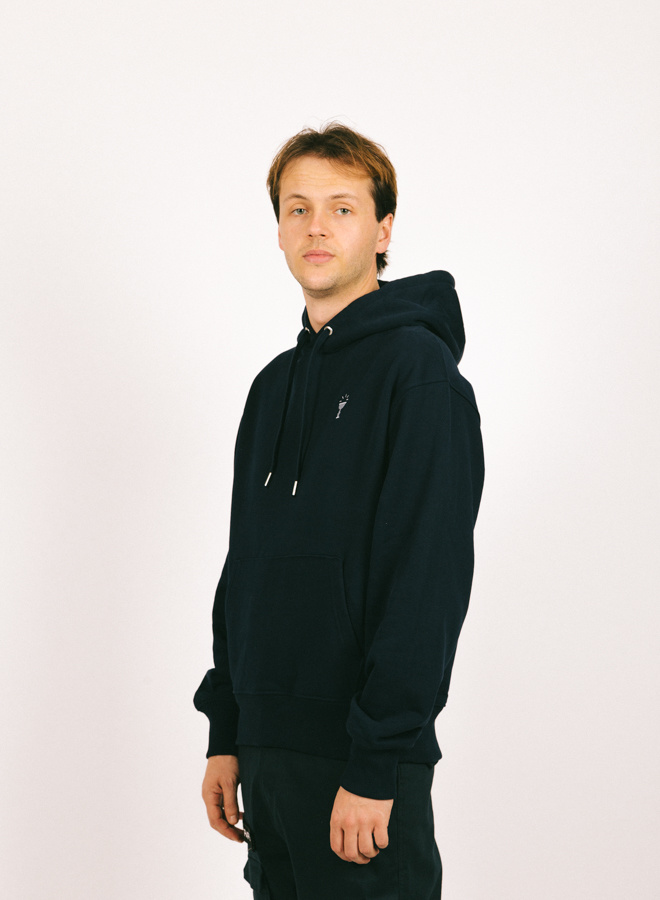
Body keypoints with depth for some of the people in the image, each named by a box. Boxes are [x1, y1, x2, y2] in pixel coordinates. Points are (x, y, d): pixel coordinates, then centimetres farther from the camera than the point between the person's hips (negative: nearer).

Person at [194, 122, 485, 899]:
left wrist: (377, 766, -20)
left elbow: (428, 578, -17)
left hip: (360, 754, -7)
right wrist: (226, 735, 13)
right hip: (267, 745, 7)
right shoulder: (275, 385, 15)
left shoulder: (417, 365, -9)